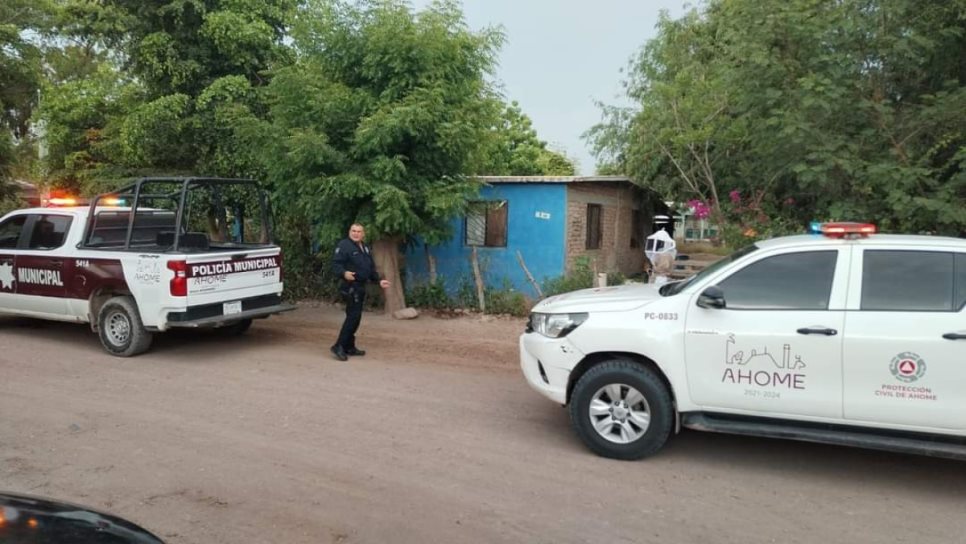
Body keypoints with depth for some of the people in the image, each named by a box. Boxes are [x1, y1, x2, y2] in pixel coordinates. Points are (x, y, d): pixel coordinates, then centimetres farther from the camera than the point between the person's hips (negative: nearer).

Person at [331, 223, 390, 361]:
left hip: (360, 286, 9)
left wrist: (379, 281, 17)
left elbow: (371, 268, 25)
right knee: (353, 316, -15)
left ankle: (349, 346, 22)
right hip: (350, 286, -9)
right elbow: (336, 263, -19)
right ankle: (339, 346, -12)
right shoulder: (344, 245, -10)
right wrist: (344, 273, -37)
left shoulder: (365, 248, 18)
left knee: (355, 317, 13)